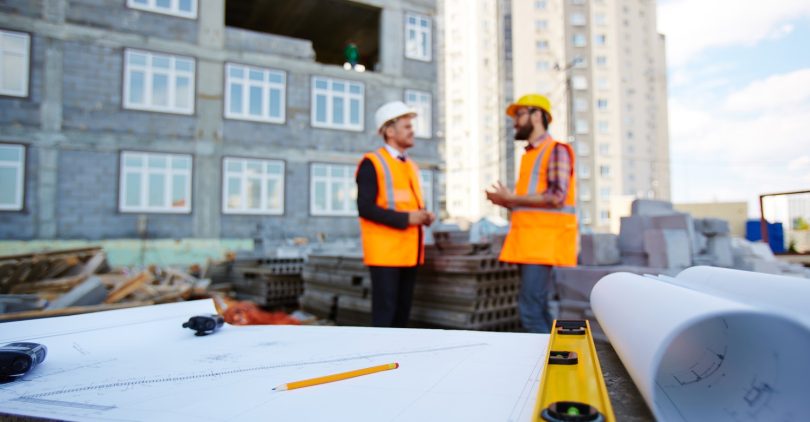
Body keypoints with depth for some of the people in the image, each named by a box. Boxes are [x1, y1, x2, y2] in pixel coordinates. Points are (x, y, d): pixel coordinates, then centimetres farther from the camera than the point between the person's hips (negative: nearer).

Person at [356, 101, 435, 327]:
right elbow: (365, 208, -16)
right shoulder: (371, 163, -8)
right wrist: (406, 218, -20)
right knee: (385, 309, -5)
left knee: (403, 309, 11)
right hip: (385, 253, -7)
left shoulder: (411, 166, 17)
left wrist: (424, 215, 2)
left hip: (409, 252, 8)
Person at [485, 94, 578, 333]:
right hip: (528, 243, 8)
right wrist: (506, 202, 5)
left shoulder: (556, 150, -4)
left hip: (544, 243, -8)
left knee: (530, 309, -13)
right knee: (538, 309, 9)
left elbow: (556, 197, -17)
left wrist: (512, 197, -12)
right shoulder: (530, 155, 21)